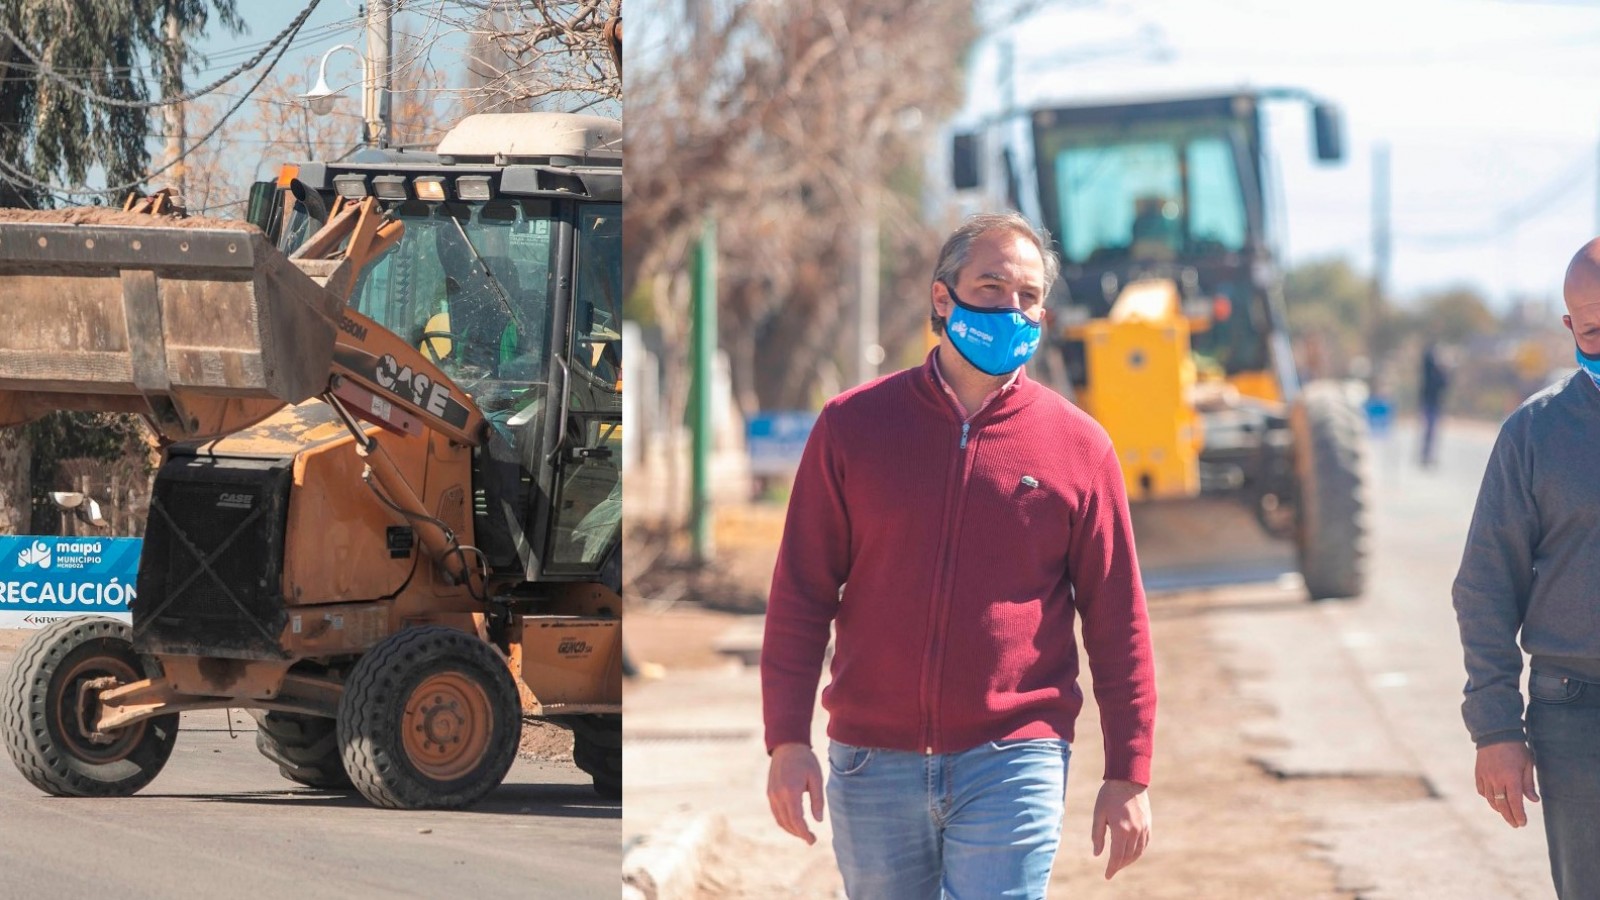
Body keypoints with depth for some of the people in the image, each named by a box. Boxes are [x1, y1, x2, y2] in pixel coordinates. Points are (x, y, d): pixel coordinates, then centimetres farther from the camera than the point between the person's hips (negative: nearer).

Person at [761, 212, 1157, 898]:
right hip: (872, 761, 1)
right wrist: (787, 740, -3)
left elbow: (1117, 621, 6)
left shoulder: (1078, 446, 3)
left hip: (1014, 760, -1)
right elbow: (801, 594, 5)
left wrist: (1128, 775, 3)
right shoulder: (853, 425, 4)